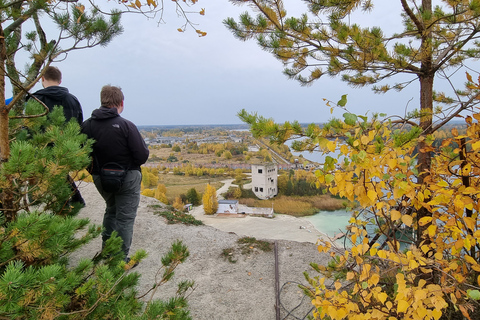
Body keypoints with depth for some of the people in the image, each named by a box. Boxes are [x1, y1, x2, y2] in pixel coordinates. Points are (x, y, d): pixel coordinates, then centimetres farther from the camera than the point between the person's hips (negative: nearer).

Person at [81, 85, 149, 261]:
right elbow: (142, 156, -20)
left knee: (111, 210, 28)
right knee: (125, 217, 8)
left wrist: (95, 170, 14)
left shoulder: (87, 126, -8)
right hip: (127, 179, -5)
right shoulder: (126, 126, -21)